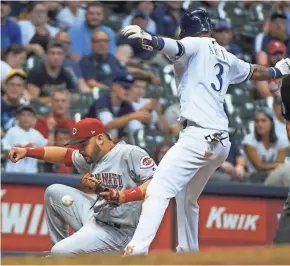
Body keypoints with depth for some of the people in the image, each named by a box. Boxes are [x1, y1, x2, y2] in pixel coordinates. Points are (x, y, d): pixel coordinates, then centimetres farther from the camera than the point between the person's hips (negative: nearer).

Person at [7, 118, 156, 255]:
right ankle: (57, 251, 21)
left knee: (61, 253, -22)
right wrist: (27, 152, 4)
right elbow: (65, 154, 15)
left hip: (116, 232, -9)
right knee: (54, 192, 16)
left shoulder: (131, 153, -15)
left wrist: (123, 196, -33)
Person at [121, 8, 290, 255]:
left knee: (158, 190, -19)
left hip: (199, 137, -8)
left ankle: (136, 252, -35)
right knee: (186, 197, 26)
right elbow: (253, 71, 39)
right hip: (221, 141, 8)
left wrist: (148, 39, -39)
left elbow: (174, 47, -20)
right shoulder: (226, 57, 22)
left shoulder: (195, 45, 3)